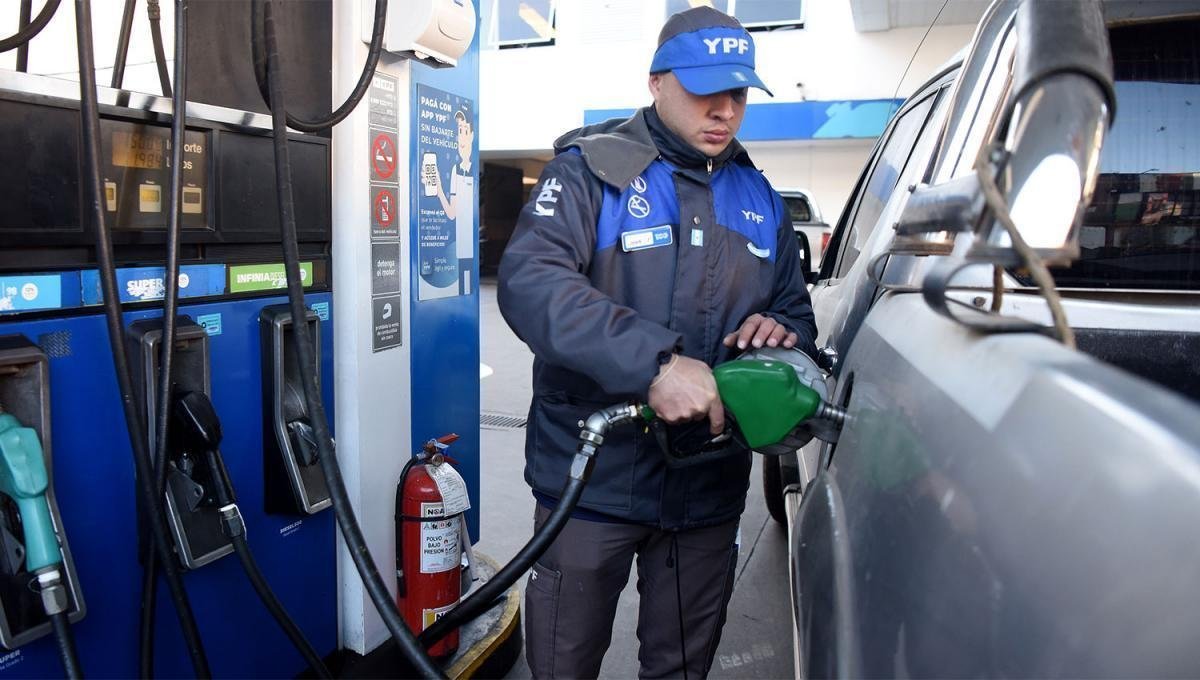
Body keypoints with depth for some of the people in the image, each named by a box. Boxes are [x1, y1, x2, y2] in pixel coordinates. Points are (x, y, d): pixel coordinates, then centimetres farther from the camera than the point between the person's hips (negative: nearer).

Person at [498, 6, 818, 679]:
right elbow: (530, 282, -23)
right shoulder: (592, 169, -7)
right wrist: (654, 363, -34)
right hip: (594, 477, -4)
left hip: (710, 489, 5)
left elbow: (797, 311, 19)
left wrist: (783, 332, -8)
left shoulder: (760, 200, 10)